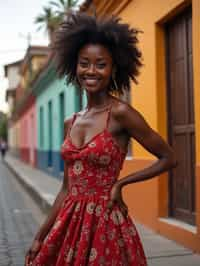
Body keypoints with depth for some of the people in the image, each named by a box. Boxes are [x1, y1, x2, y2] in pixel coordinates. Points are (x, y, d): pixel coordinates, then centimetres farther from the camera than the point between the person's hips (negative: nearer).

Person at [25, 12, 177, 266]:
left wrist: (120, 183, -9)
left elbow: (168, 158, -6)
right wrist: (41, 236, 10)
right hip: (69, 223, 6)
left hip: (105, 224, -6)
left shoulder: (121, 113, -12)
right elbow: (67, 188, 10)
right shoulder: (71, 123, 6)